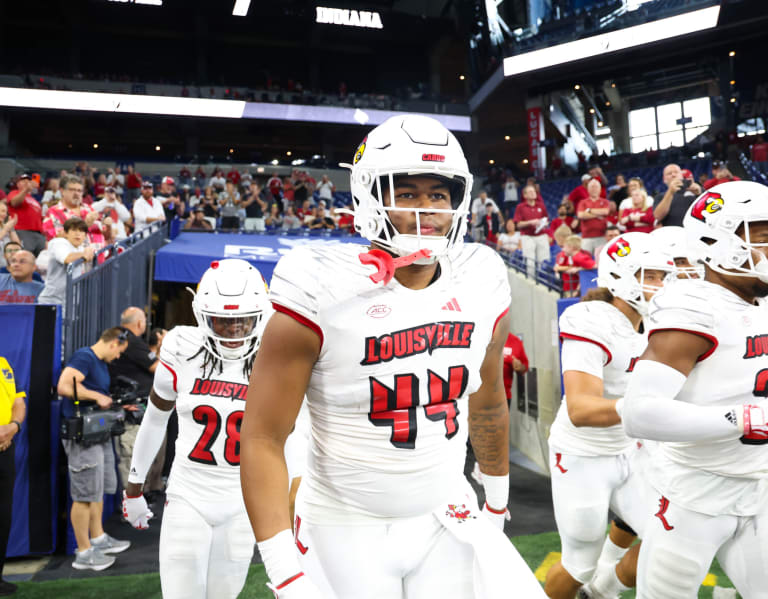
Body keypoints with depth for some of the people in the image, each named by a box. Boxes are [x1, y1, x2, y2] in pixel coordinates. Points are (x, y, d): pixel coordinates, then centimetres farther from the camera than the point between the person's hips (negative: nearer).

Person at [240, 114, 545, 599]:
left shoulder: (482, 283, -4)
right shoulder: (324, 292, -19)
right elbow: (263, 436, -16)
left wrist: (498, 502, 20)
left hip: (447, 522, 4)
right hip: (347, 529, -3)